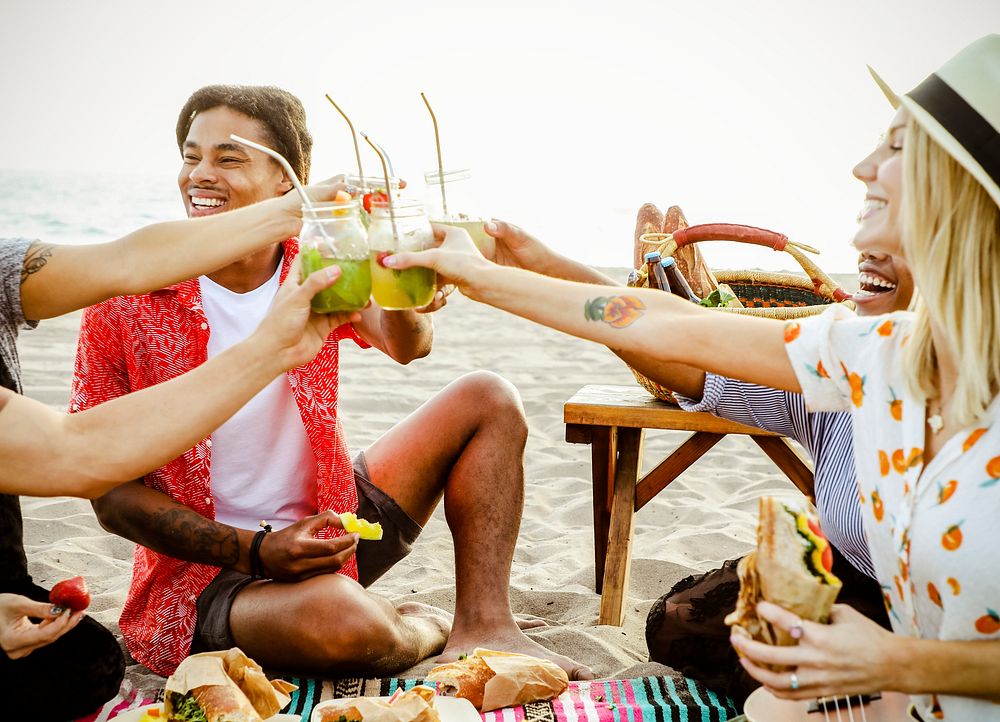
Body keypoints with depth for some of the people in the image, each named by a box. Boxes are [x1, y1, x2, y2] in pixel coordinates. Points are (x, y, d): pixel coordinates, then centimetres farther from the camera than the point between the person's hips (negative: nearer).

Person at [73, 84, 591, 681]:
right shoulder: (127, 301, -12)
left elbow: (407, 345, -22)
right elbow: (112, 494, -11)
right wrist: (257, 550, -22)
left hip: (329, 527, 5)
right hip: (211, 564, -4)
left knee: (487, 400, -5)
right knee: (340, 617, -38)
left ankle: (482, 628, -12)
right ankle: (426, 628, -1)